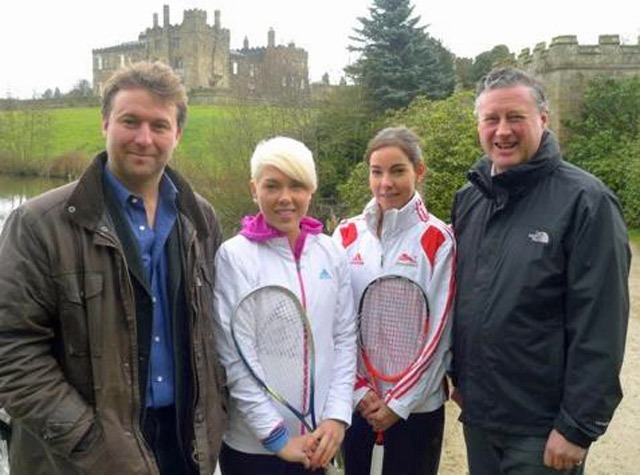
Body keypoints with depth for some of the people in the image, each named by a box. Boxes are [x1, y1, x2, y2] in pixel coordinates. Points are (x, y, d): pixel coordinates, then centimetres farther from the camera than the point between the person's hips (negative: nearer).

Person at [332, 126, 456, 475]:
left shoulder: (438, 240, -8)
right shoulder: (346, 234, -1)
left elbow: (438, 331, -9)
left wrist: (399, 402, -9)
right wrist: (359, 390, -6)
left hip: (416, 403, -2)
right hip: (354, 400, 3)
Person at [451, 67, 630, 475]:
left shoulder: (585, 201, -14)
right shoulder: (468, 199, 5)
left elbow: (600, 326, -16)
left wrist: (578, 426, -16)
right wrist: (457, 374, 12)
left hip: (542, 427, -5)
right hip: (477, 415, 6)